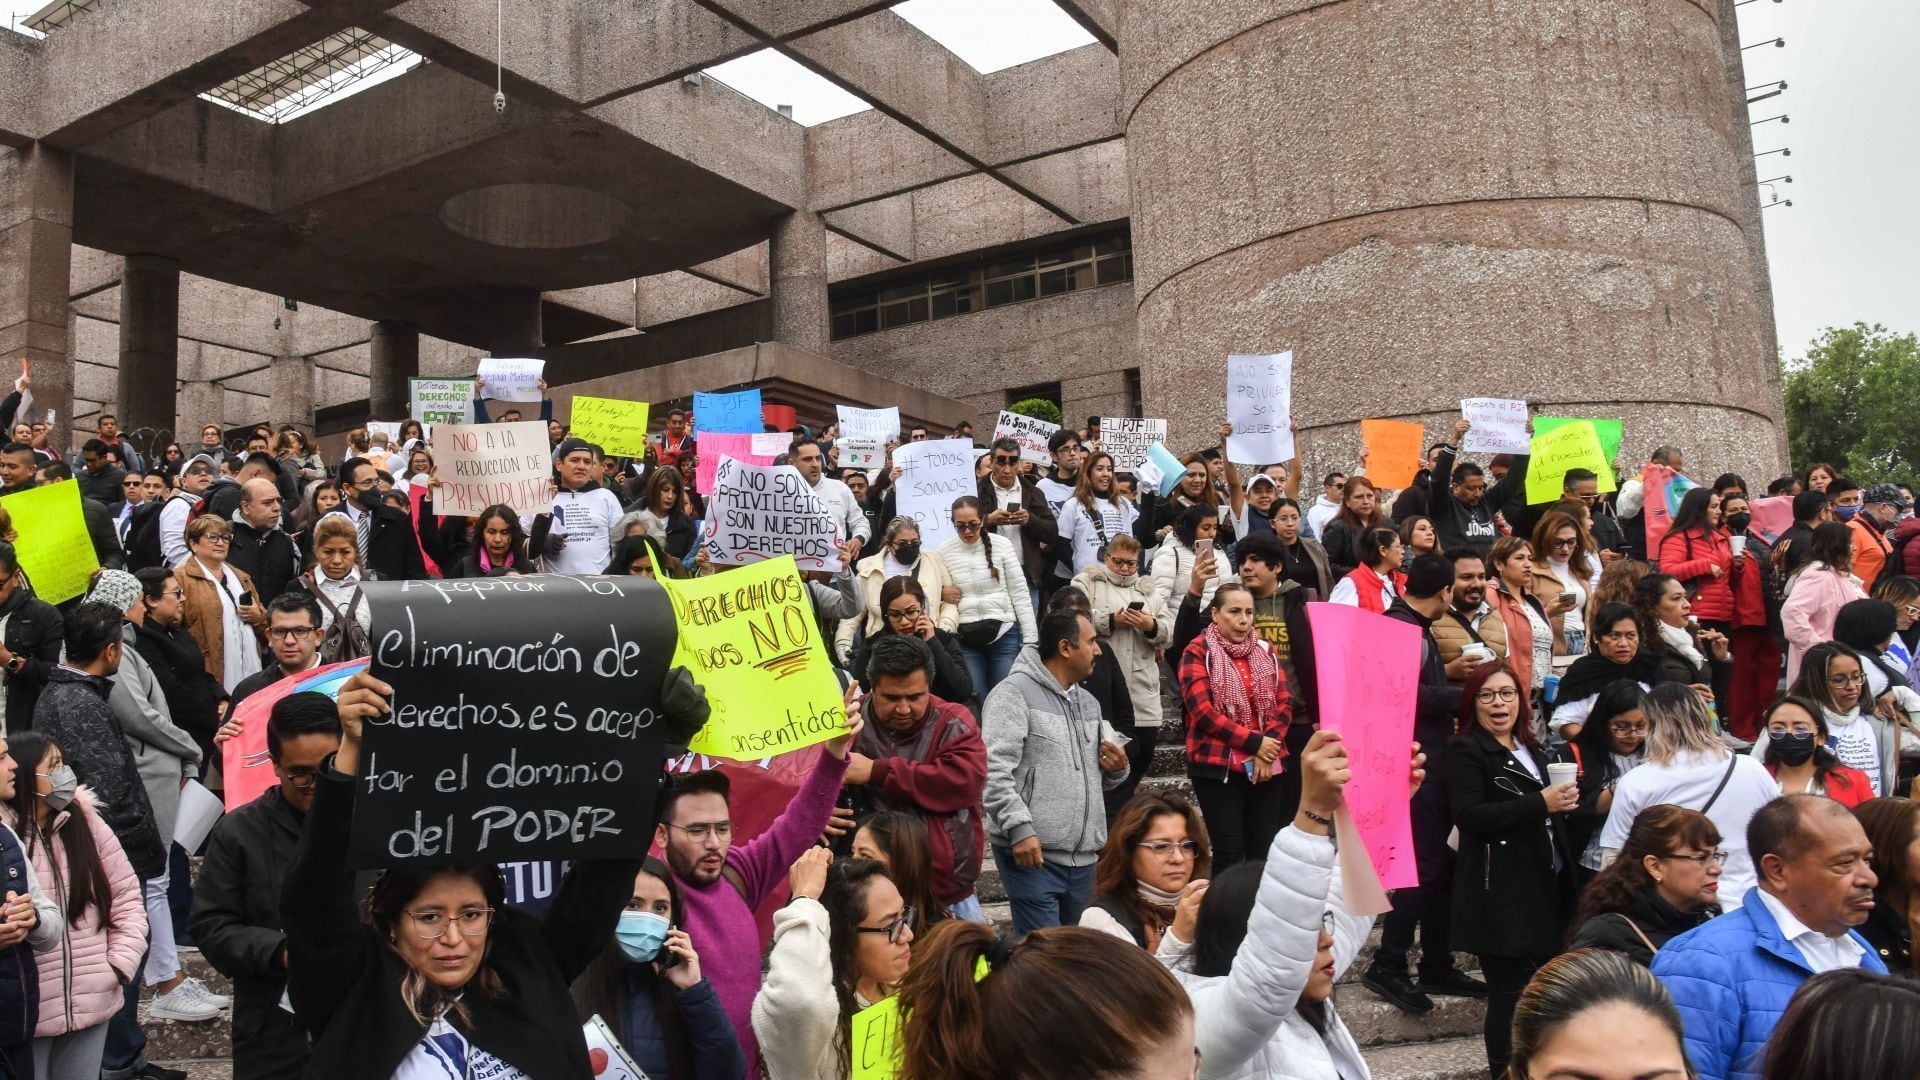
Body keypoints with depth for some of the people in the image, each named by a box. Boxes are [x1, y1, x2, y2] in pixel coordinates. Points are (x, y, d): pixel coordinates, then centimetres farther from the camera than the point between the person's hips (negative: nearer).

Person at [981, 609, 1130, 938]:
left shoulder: (1088, 702, 19)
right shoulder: (1014, 693, -7)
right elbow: (993, 771, -16)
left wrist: (1117, 769, 4)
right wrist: (1019, 828, -23)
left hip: (1082, 856, 8)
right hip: (1032, 851, -8)